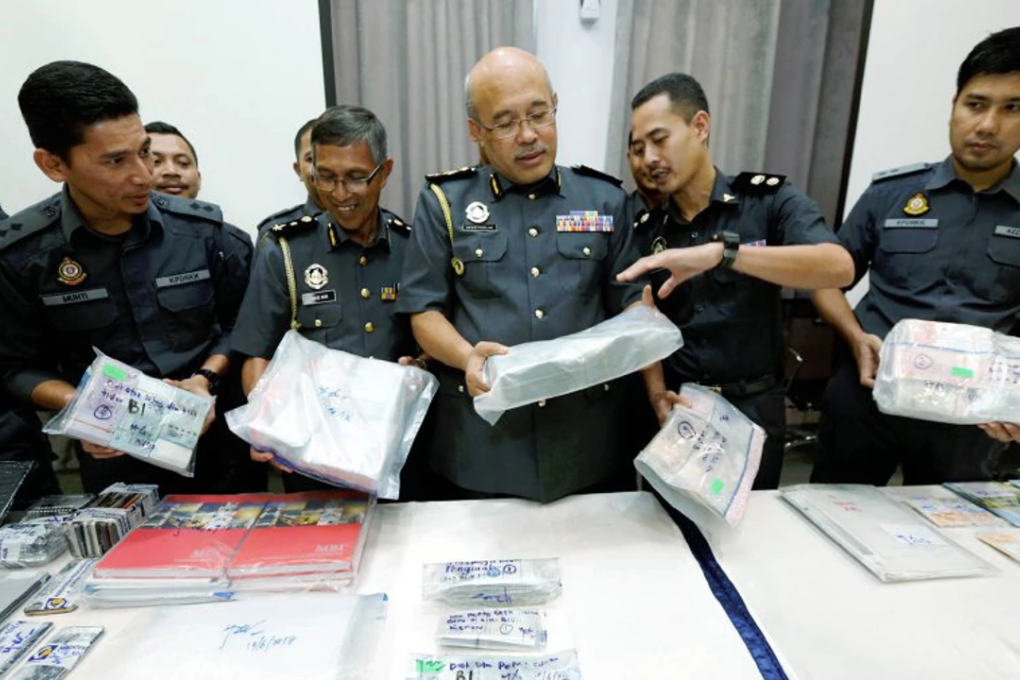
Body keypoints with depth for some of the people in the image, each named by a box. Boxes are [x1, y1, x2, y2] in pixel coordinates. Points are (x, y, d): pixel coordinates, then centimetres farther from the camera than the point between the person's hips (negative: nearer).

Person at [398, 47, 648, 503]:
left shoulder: (603, 198, 7)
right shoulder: (445, 201, 2)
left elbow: (633, 302, 7)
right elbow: (424, 311, 1)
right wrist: (467, 355, -19)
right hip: (481, 439, -1)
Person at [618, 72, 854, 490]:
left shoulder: (770, 199, -7)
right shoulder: (646, 228, 1)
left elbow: (839, 267, -24)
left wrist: (721, 251, -36)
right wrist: (656, 393, -14)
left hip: (752, 407, -2)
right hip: (677, 407, 2)